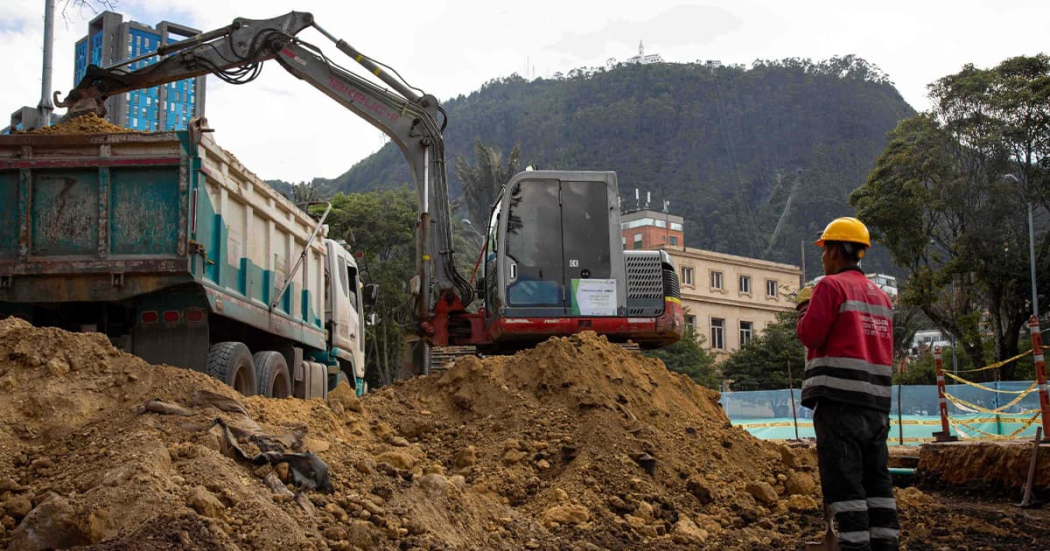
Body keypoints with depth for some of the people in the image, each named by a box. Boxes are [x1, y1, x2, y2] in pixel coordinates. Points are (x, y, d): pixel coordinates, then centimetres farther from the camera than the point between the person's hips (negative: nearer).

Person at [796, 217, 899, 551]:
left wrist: (805, 306, 9)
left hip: (839, 401, -7)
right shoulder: (880, 296, 18)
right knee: (877, 482, 10)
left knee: (844, 484, -6)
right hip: (876, 404, 8)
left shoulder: (832, 285, -6)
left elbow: (810, 334, -11)